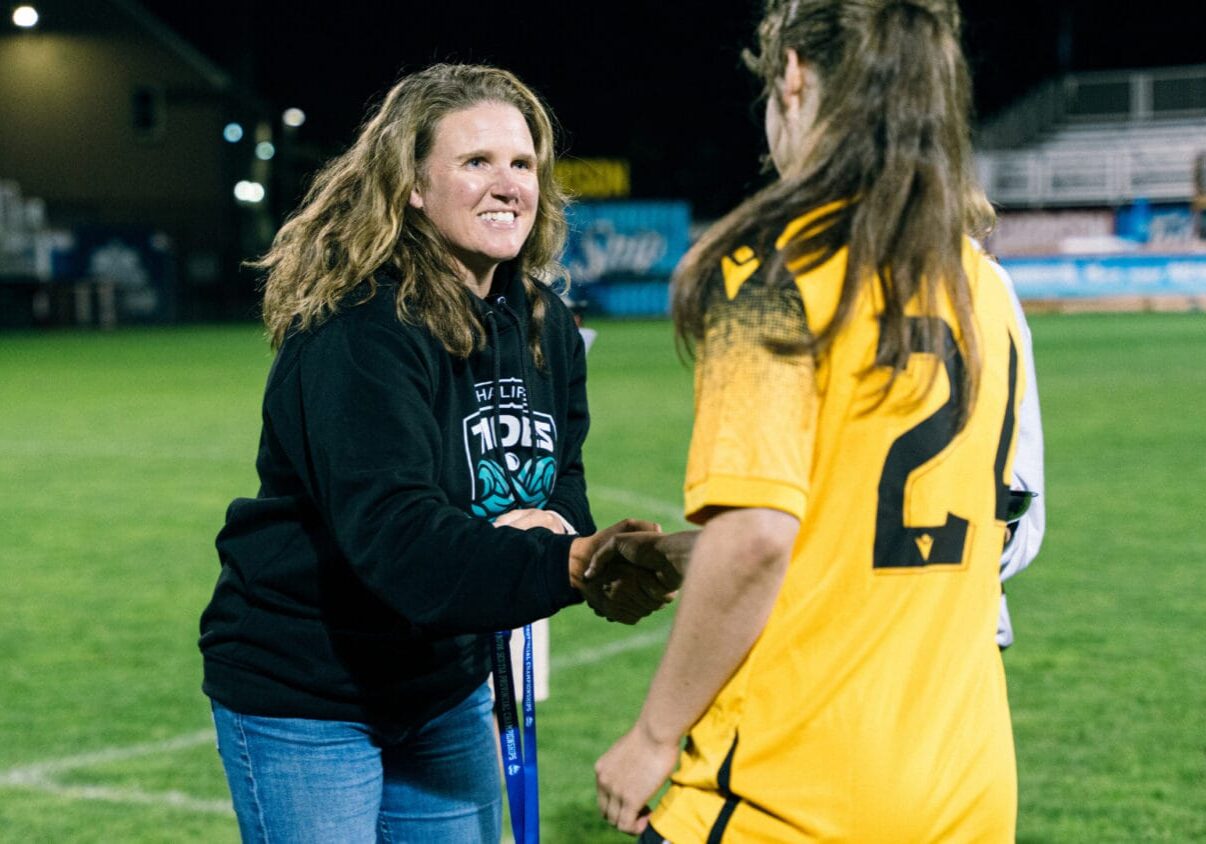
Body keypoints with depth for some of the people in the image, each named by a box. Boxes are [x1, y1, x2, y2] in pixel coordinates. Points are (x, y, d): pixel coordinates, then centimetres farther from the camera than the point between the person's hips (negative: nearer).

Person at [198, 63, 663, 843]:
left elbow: (560, 479, 6)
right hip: (303, 694, -7)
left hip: (448, 687, 8)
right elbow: (395, 536, -36)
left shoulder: (543, 322, 1)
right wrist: (566, 567, -49)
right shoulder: (360, 332, -25)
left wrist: (556, 524, -19)